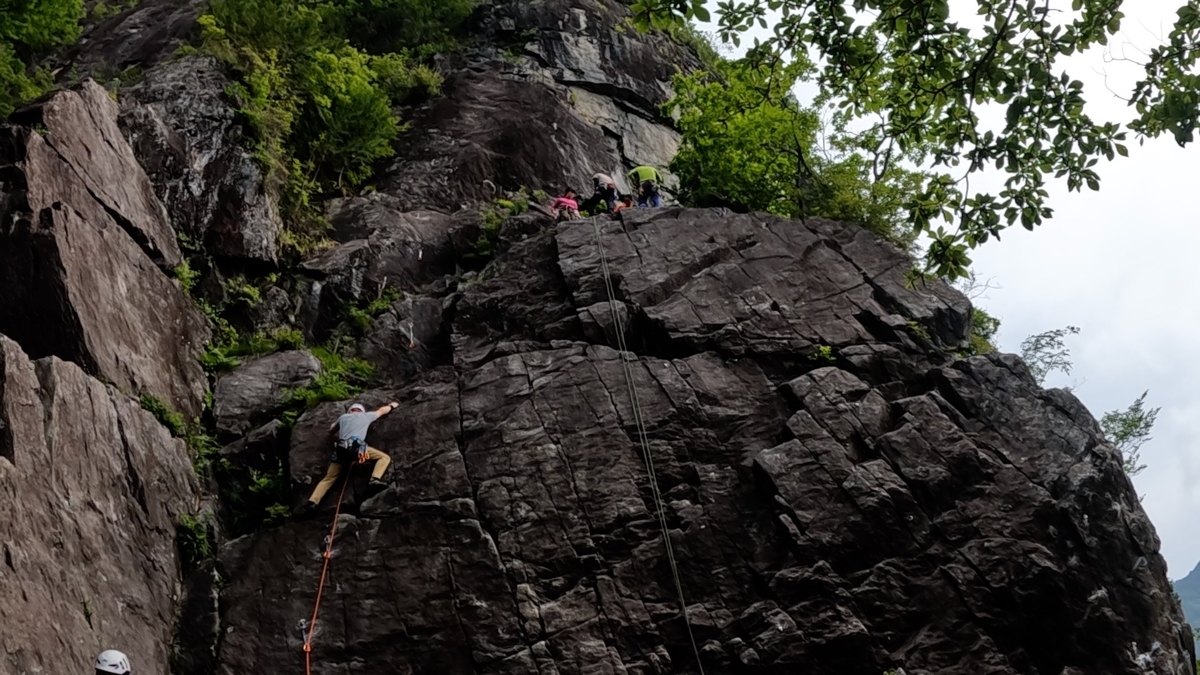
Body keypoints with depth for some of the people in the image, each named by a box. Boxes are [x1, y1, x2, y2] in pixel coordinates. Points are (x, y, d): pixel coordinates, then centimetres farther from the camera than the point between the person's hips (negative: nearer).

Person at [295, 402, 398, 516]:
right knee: (385, 457, 10)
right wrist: (391, 406, 64)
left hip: (341, 449, 3)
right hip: (357, 447, -3)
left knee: (328, 478, 10)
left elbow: (331, 429, 49)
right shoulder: (366, 416, 27)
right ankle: (375, 479, -16)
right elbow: (382, 411, 45)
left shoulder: (343, 417, 31)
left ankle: (311, 502, -9)